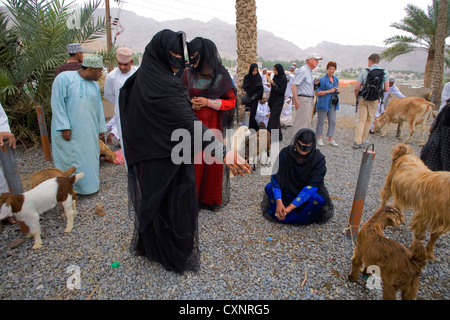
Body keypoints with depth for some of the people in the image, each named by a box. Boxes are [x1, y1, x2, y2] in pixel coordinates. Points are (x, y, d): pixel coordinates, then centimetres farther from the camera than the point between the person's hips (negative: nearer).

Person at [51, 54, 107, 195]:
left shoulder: (94, 85, 10)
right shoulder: (64, 78, -9)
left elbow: (98, 108, 15)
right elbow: (57, 104, -13)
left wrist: (101, 128, 15)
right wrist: (64, 127, -17)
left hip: (88, 132, 6)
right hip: (69, 131, -6)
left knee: (90, 156, 10)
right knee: (70, 160, 0)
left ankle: (89, 185, 25)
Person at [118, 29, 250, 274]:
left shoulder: (143, 78, 5)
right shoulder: (162, 85, -26)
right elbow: (188, 123, -37)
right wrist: (222, 151, -45)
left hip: (148, 157, 9)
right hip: (167, 160, -9)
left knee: (153, 201, 24)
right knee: (173, 204, 8)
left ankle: (148, 244, 45)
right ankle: (175, 256, 28)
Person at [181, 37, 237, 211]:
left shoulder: (221, 75, -2)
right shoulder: (188, 75, 5)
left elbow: (232, 101, -1)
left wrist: (208, 102, -13)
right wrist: (189, 103, -9)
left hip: (214, 126, -1)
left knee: (214, 161, 5)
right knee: (193, 161, 0)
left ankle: (212, 198, 25)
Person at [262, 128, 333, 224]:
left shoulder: (319, 159, -24)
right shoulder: (285, 153, -19)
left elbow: (311, 187, -29)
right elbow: (275, 176, -20)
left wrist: (290, 207, -35)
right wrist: (279, 202, -32)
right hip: (288, 187, 1)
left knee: (319, 198, -33)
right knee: (269, 187, -23)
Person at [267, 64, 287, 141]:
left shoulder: (283, 79, -11)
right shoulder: (275, 77, 12)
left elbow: (281, 91, -17)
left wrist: (274, 85, -22)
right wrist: (270, 101, 16)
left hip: (279, 101, -8)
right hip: (273, 100, 8)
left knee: (273, 118, -11)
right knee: (275, 118, 11)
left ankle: (271, 136, -8)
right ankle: (278, 136, 20)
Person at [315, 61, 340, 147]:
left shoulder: (336, 79, 13)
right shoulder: (322, 79, -9)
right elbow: (317, 93, -13)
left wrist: (338, 90, 2)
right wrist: (329, 91, -18)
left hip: (333, 104, 6)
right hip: (323, 104, -6)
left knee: (333, 122, 5)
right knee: (321, 121, 2)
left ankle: (330, 139, 14)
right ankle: (319, 138, 15)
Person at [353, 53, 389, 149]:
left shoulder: (364, 71, -3)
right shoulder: (385, 72, 2)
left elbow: (356, 87, -7)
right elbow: (386, 89, 0)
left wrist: (356, 98, 9)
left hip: (363, 99, -1)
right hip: (374, 100, 1)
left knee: (361, 120, 2)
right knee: (369, 121, 11)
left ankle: (357, 142, -7)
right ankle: (362, 141, 17)